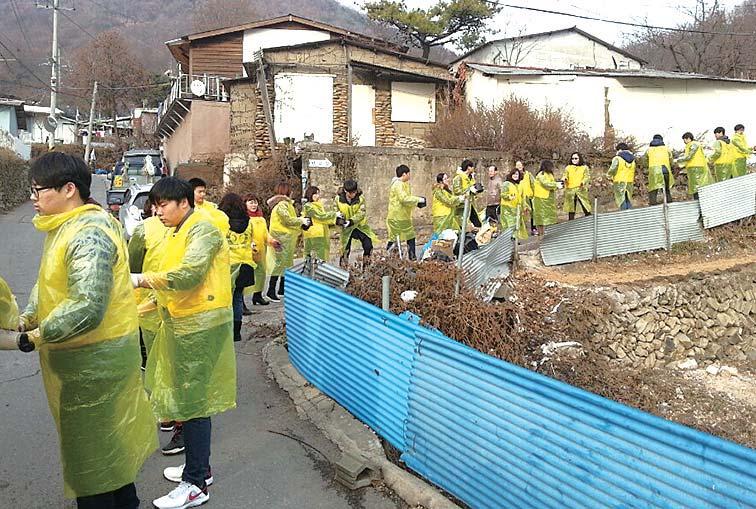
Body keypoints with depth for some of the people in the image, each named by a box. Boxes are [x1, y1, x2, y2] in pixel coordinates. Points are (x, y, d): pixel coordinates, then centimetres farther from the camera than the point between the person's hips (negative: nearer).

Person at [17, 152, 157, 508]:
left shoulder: (89, 234, -24)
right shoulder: (64, 228, 9)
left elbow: (87, 307, -32)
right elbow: (47, 282, 15)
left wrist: (41, 335, -20)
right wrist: (28, 316, 0)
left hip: (94, 360, -10)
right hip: (86, 357, 10)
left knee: (91, 453, 6)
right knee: (109, 442, 24)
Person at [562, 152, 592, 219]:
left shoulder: (585, 167, 9)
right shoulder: (568, 168, 14)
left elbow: (587, 177, 0)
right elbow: (565, 176, 7)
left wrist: (583, 182, -21)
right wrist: (565, 179, -17)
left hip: (581, 190, -1)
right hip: (570, 191, 1)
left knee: (586, 208, -6)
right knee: (571, 209, 5)